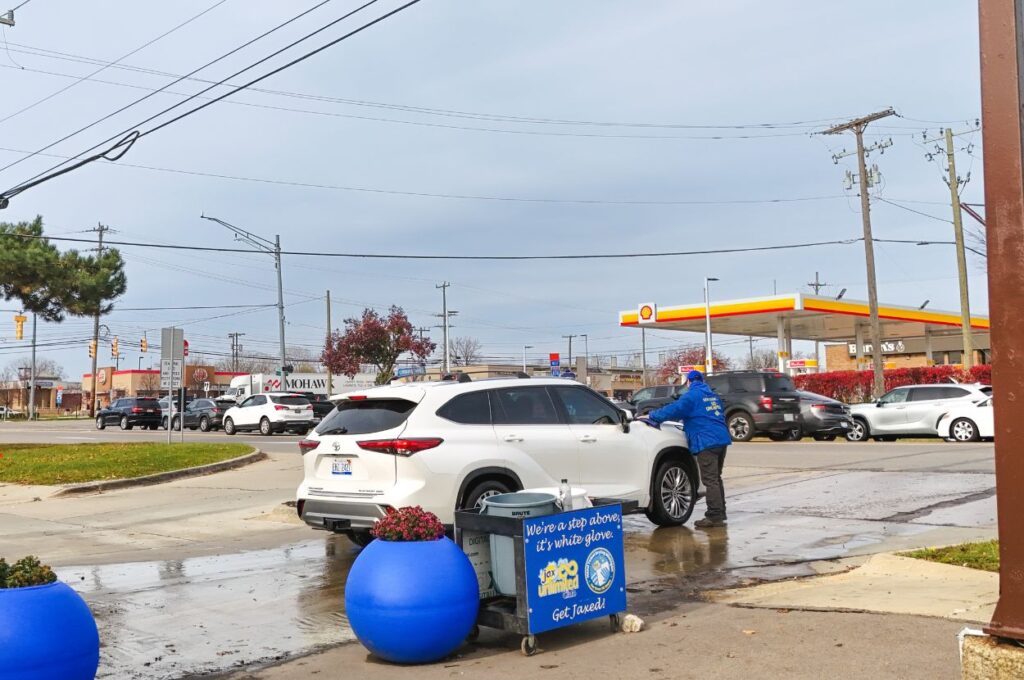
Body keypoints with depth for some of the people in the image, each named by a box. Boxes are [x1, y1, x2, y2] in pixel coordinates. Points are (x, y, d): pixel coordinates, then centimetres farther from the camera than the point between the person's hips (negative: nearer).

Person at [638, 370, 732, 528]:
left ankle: (714, 516, -10)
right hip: (721, 439, 8)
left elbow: (674, 409, -12)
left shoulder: (692, 395, -4)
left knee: (710, 480, -8)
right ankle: (720, 513, 21)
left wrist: (651, 416, -2)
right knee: (716, 478, 16)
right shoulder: (713, 395, 22)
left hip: (707, 442, -8)